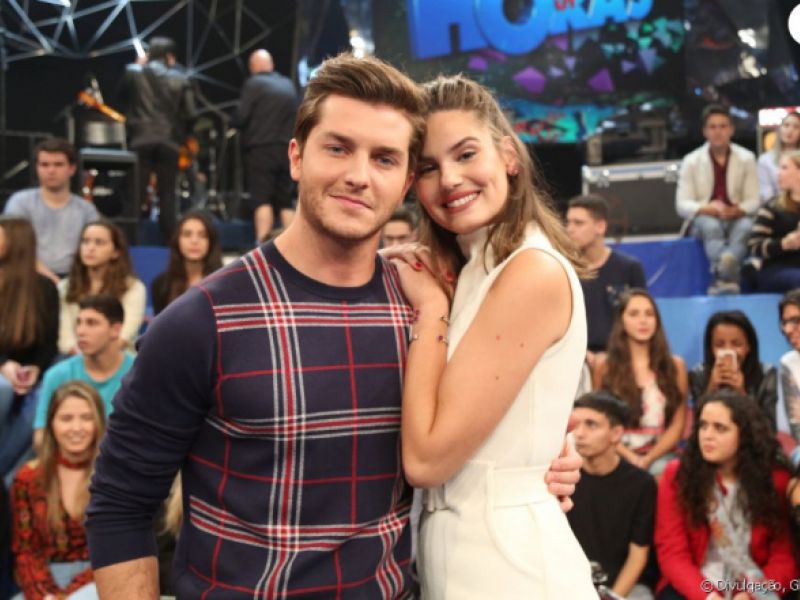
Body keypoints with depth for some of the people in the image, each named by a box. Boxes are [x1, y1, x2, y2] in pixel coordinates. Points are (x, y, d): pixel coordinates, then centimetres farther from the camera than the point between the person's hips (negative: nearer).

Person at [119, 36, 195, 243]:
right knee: (167, 195, 6)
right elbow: (189, 114, -1)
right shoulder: (180, 79, 1)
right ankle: (168, 243, 6)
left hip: (140, 140, 0)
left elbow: (122, 99, 14)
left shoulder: (133, 72, 2)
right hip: (169, 142, 0)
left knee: (136, 193, 4)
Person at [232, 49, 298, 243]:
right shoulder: (288, 85, 12)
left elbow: (240, 117, -10)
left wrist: (234, 125, 10)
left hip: (261, 148, -5)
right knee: (285, 201, 11)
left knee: (261, 199, -7)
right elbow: (295, 117, 14)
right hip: (286, 149, 5)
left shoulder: (254, 83, -5)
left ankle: (263, 243, -16)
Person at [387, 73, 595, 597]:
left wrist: (428, 309, -12)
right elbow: (426, 445, 8)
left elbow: (427, 458, -20)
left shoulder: (535, 271, -19)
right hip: (464, 548, 9)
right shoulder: (474, 275, 8)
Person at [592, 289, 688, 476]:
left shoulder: (675, 365, 8)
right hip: (618, 456, -1)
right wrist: (630, 457, -10)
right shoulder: (604, 366, 4)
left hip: (660, 455, 1)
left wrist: (648, 459, -10)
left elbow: (678, 424, 4)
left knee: (663, 471, -32)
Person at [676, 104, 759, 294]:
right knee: (711, 226, -36)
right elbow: (682, 205, -4)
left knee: (745, 227, -35)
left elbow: (753, 201, 1)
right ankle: (730, 278, -52)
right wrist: (708, 209, -22)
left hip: (736, 218, 1)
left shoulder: (746, 158, 4)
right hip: (704, 220, -1)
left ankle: (722, 277, -53)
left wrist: (734, 211, -21)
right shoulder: (691, 161, 1)